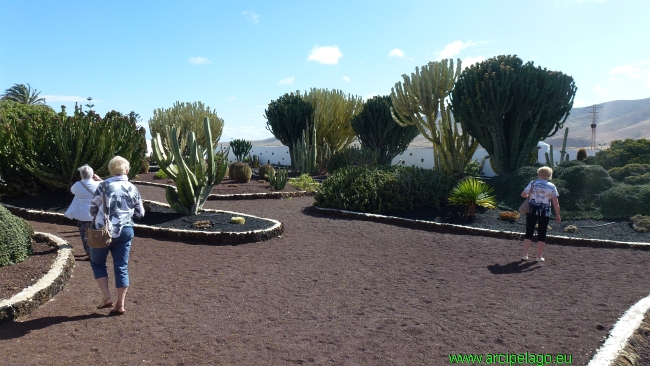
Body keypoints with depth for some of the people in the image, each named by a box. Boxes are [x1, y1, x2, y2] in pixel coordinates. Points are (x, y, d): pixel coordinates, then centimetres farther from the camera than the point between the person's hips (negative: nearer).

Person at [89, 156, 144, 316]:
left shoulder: (105, 185, -7)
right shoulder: (133, 189, 2)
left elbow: (93, 208, -4)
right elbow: (140, 213, 8)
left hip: (103, 231, -2)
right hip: (125, 231, 3)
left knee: (97, 262, 18)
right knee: (122, 267, 8)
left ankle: (107, 297, 10)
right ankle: (120, 305, 10)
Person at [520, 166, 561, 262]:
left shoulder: (533, 183, -1)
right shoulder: (551, 186, -3)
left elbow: (523, 194, 2)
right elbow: (556, 203, -6)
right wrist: (557, 215, 0)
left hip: (532, 210, 1)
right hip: (545, 212, -1)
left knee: (529, 232, 8)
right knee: (542, 234, 8)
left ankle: (525, 254, 8)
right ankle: (539, 256, 13)